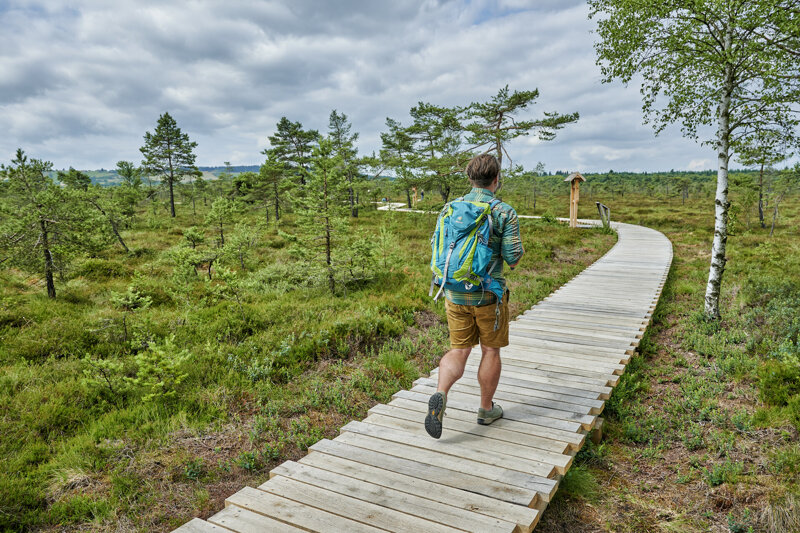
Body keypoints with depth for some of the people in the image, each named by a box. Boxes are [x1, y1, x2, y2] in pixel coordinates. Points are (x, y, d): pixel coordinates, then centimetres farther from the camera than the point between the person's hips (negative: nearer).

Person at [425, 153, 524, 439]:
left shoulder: (449, 209, 2)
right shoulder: (505, 212, -10)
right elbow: (513, 256, -12)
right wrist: (516, 252, 11)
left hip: (454, 294, 3)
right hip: (488, 294, -3)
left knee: (458, 351, 12)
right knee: (490, 351, 14)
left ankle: (439, 394, -12)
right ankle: (486, 409, 27)